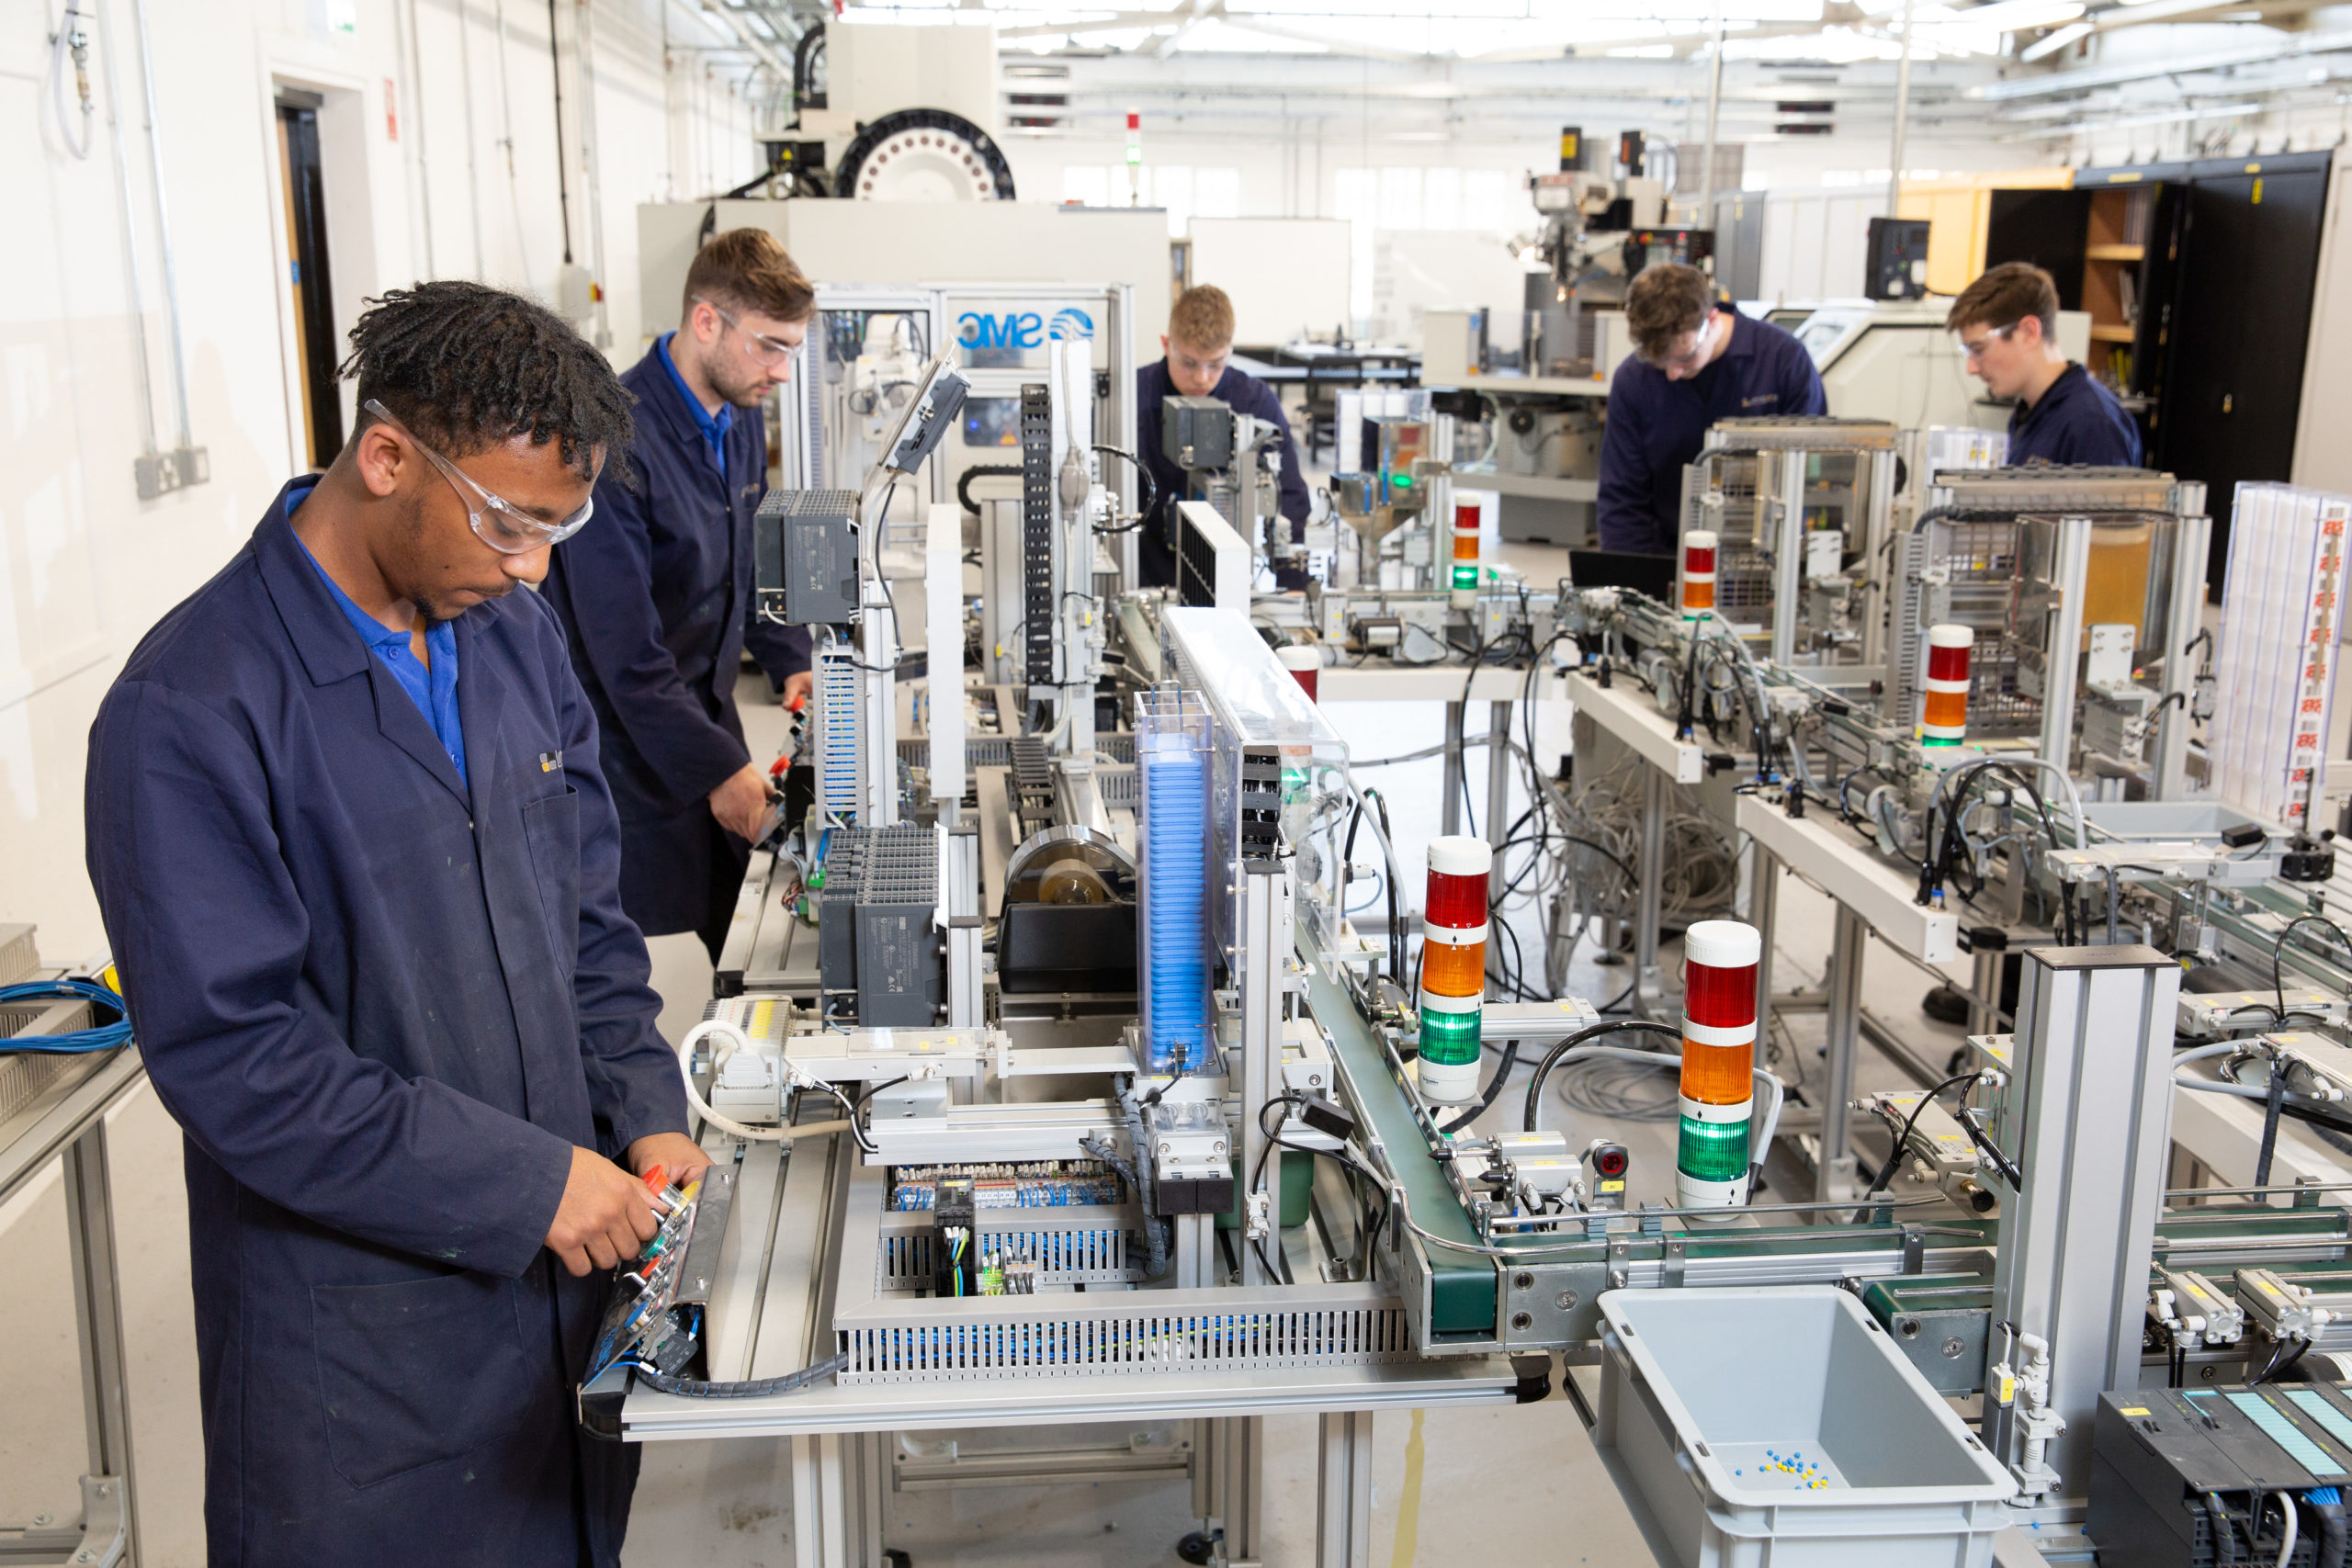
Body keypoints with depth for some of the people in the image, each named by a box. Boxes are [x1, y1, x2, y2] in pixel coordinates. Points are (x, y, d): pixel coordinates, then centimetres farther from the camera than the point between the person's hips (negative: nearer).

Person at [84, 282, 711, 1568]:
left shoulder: (515, 635, 4)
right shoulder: (189, 713, -19)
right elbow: (228, 1054, -20)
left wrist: (644, 1112, -2)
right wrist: (523, 1178, -20)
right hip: (360, 1331, -6)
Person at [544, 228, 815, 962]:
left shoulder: (740, 417, 5)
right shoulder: (618, 438, -24)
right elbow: (623, 647, -24)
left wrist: (791, 660, 4)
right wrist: (714, 768, -23)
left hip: (708, 708, 8)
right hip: (633, 741, -8)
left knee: (737, 940, 13)